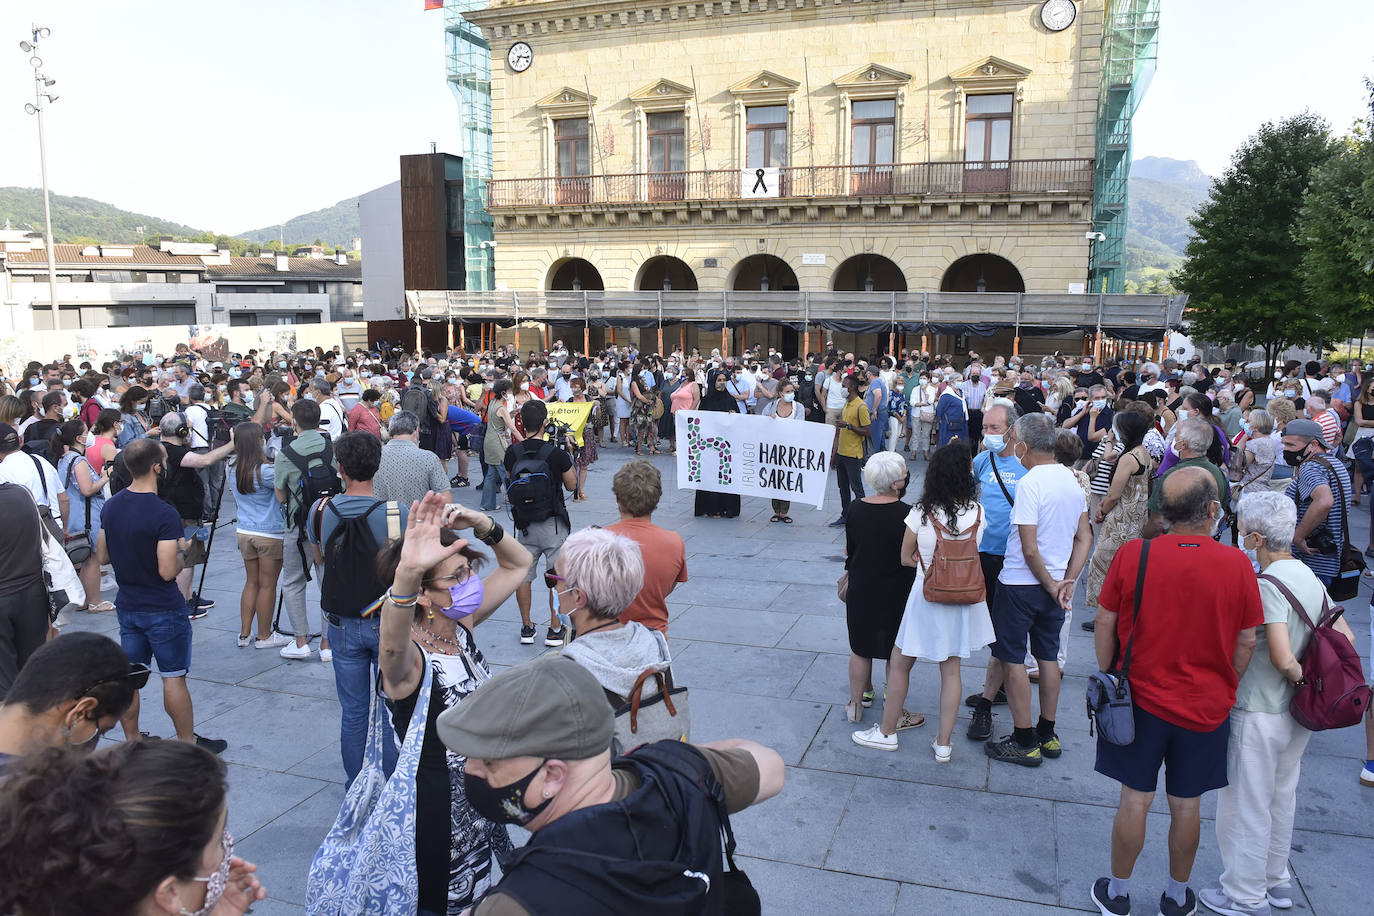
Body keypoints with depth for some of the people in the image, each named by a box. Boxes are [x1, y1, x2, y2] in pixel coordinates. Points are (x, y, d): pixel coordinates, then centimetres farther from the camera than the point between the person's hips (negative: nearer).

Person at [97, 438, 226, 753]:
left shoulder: (111, 506, 0)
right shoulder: (164, 514, -23)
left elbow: (102, 556, 10)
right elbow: (168, 571, -25)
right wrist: (181, 550, -6)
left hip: (127, 606, 7)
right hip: (164, 609, -7)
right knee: (174, 677, 4)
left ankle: (131, 741, 25)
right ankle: (188, 743, 16)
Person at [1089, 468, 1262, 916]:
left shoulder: (1132, 555, -15)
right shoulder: (1237, 565, -12)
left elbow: (1105, 623, -7)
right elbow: (1247, 639, -3)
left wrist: (1108, 677, 8)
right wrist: (1226, 688, 12)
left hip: (1143, 699, -1)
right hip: (1206, 707, 1)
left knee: (1135, 799, 10)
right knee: (1187, 804, 15)